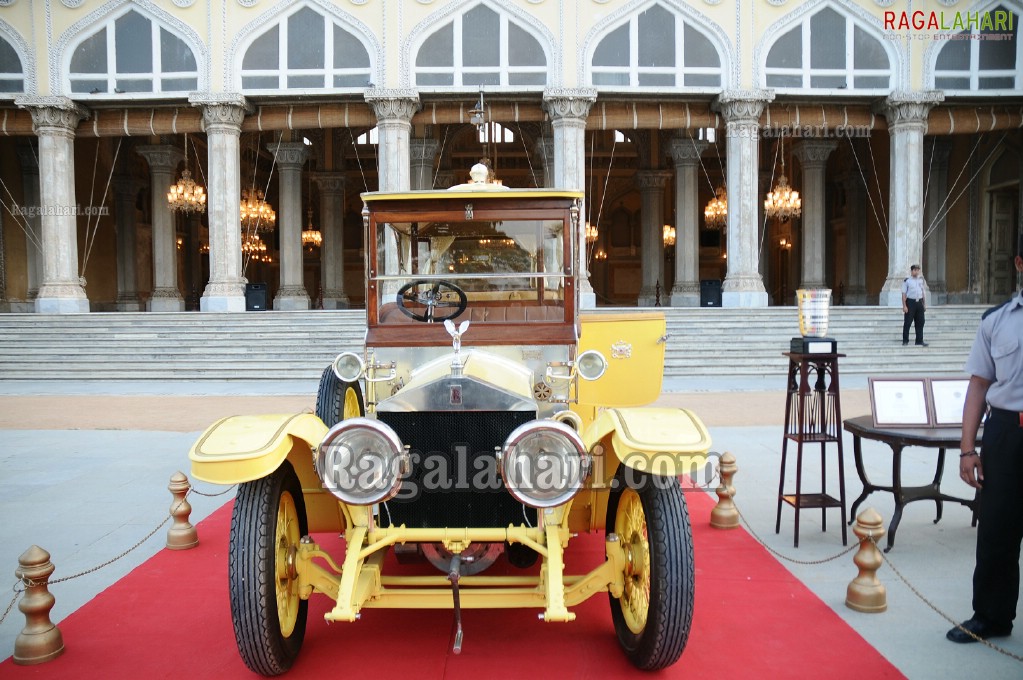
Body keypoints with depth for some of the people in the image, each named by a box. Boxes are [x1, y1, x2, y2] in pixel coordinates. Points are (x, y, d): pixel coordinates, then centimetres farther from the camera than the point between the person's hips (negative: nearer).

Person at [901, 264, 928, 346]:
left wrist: (924, 303, 16)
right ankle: (905, 340, 6)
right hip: (910, 302, -5)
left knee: (920, 322, 7)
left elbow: (923, 292, 19)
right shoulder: (907, 280, -3)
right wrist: (904, 306, -11)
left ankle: (919, 341, 13)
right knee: (907, 322, -2)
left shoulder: (921, 280, 11)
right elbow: (904, 294, -5)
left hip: (919, 302, 5)